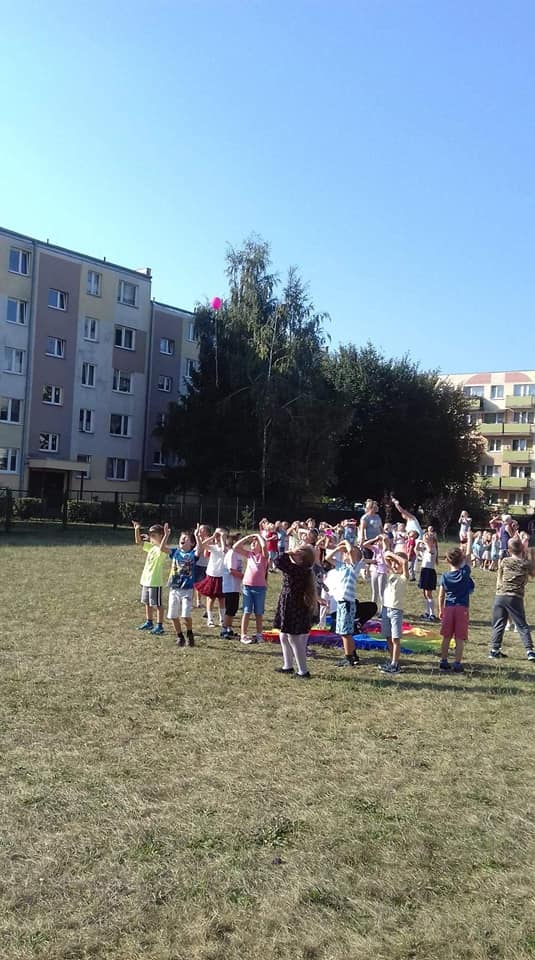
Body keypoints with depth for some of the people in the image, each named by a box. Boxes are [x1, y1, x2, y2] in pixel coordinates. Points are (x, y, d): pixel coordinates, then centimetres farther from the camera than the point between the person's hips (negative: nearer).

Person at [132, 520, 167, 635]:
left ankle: (159, 626, 5)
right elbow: (138, 541, 14)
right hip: (146, 580, 9)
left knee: (157, 604, -1)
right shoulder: (151, 546, 10)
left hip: (155, 582, -9)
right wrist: (137, 529, 1)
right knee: (147, 603, 19)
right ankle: (149, 622, 32)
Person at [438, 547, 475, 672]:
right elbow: (466, 558, 7)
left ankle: (443, 661, 15)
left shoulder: (445, 577, -2)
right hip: (462, 608, -2)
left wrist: (440, 610, 14)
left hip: (448, 608, 2)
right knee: (459, 639, 1)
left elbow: (441, 596, 4)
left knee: (446, 637, 10)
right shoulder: (465, 573, -8)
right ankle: (457, 664, 1)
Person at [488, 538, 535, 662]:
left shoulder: (504, 561, 3)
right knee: (522, 625, 7)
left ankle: (494, 650, 10)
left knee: (498, 625, 9)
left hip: (500, 596, 1)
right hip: (516, 598, -1)